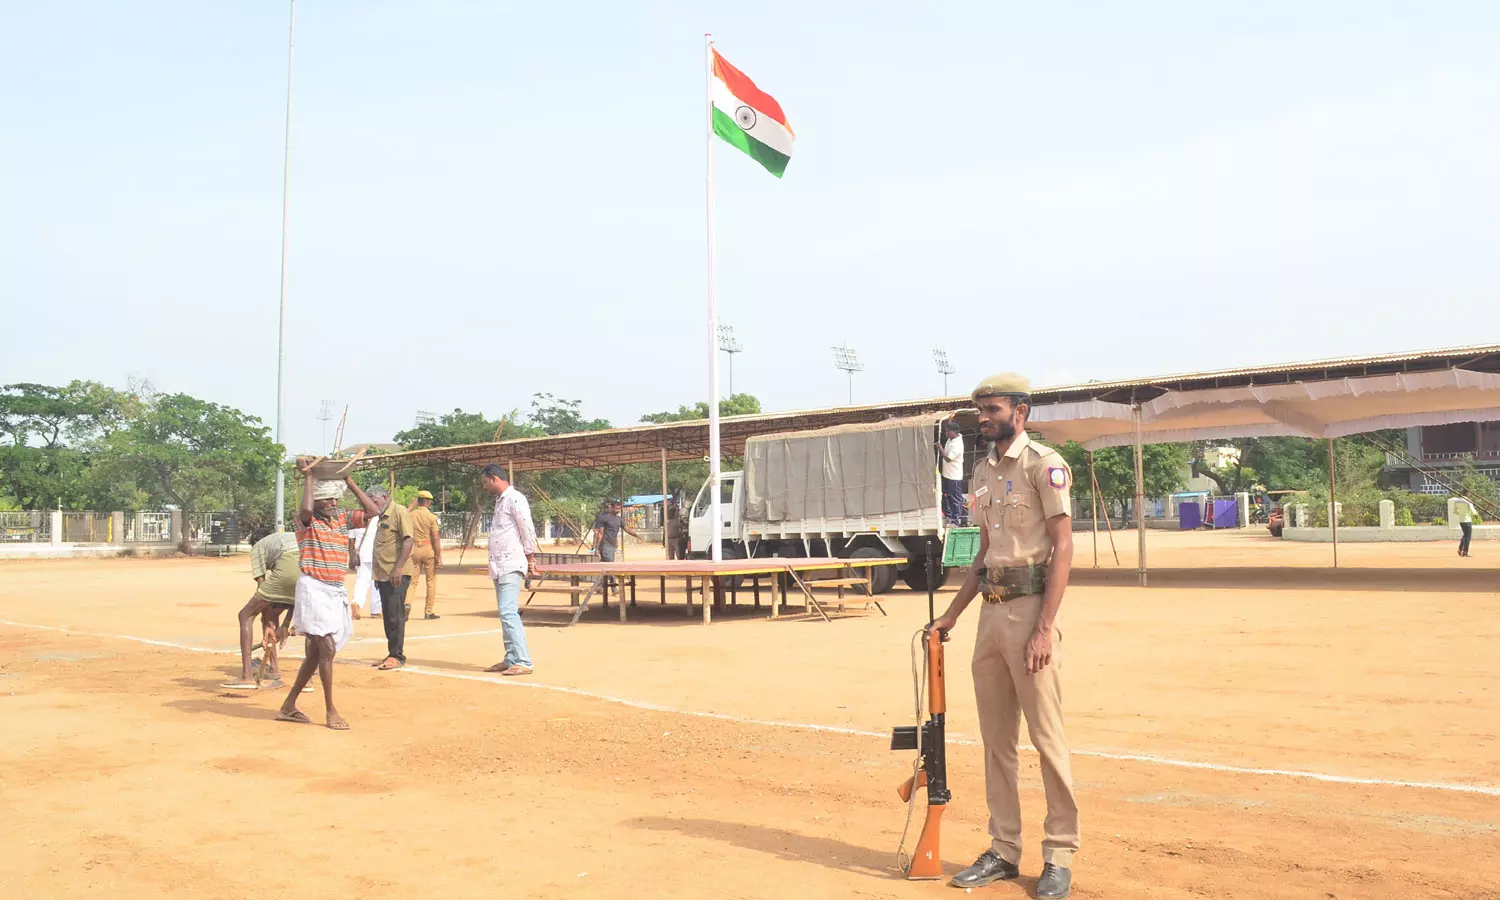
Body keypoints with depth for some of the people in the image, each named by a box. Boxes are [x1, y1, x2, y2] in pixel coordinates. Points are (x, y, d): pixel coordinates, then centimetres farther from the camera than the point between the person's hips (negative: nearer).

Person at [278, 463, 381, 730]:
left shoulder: (343, 519, 10)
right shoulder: (307, 520, -7)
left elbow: (373, 511, 2)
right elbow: (306, 510, -30)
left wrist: (350, 482, 3)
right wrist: (308, 476, -19)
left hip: (337, 591, 7)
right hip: (314, 588, -7)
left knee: (315, 653, 12)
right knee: (327, 649, -10)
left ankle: (289, 706, 24)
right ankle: (330, 712, -2)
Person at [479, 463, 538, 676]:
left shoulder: (515, 499, -12)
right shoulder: (500, 501, 18)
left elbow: (528, 532, -13)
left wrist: (530, 561, -6)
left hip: (511, 566, -10)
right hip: (499, 566, 10)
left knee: (508, 613, -16)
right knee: (506, 613, 11)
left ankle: (523, 662, -16)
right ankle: (511, 659, 16)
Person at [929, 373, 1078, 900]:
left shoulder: (1043, 464, -7)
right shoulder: (983, 472, 16)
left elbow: (1062, 548, -12)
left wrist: (1045, 628, -18)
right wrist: (951, 615, 20)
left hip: (1028, 608, -8)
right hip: (990, 610, 8)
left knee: (1047, 736, -3)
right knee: (996, 738, 11)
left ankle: (1060, 856, 10)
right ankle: (1004, 851, 21)